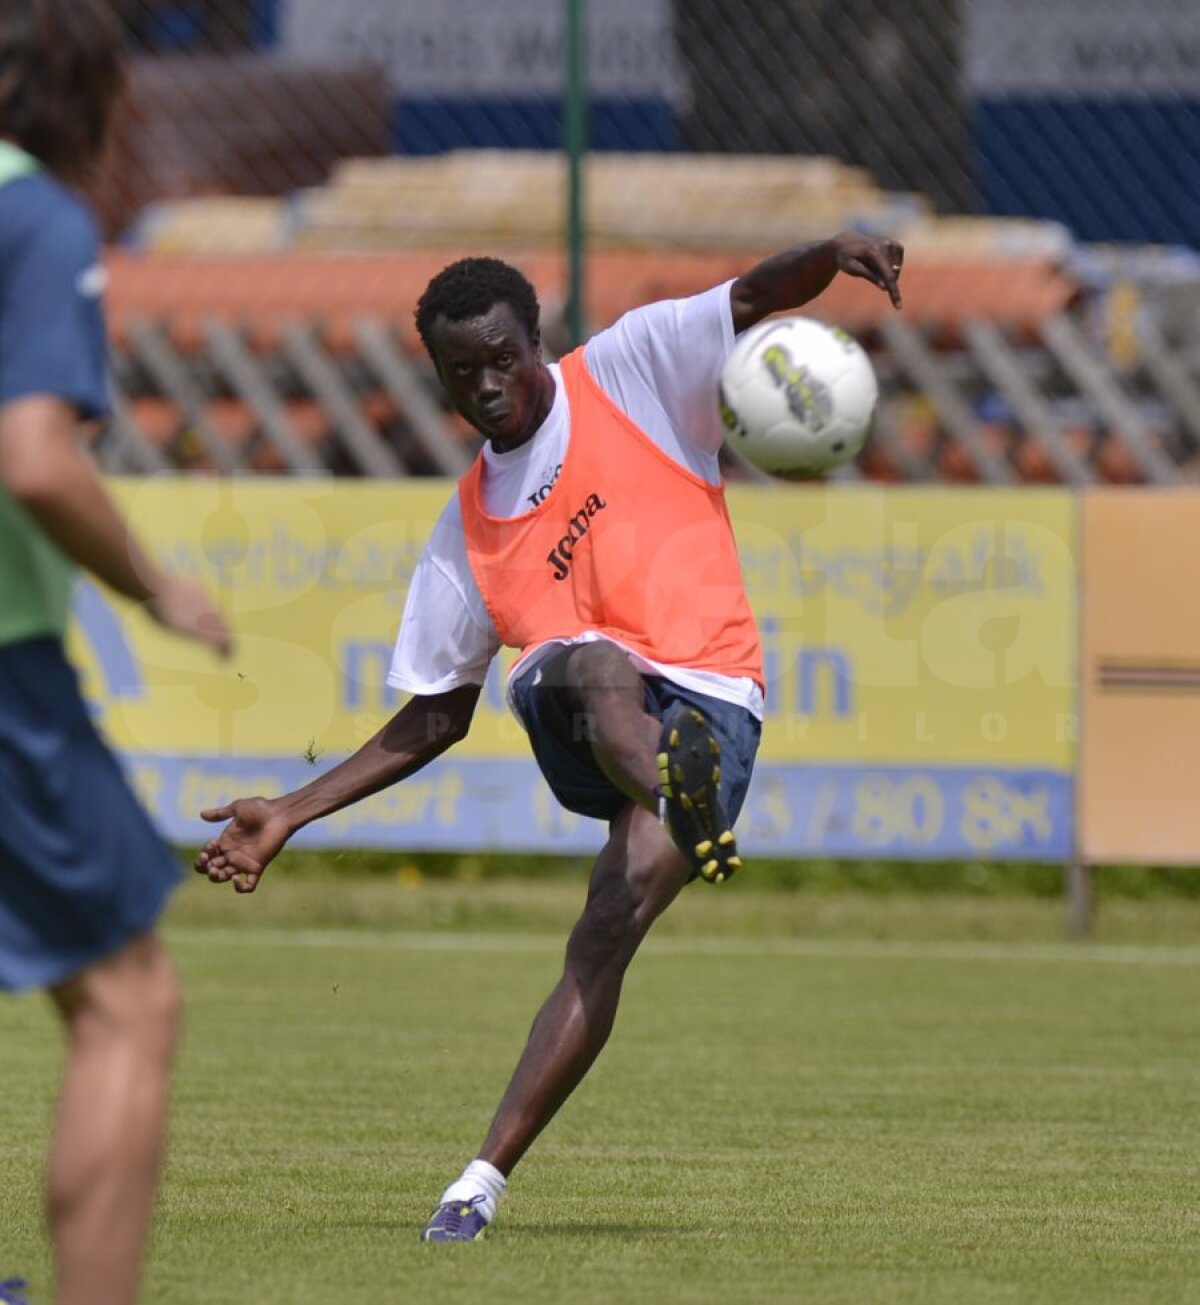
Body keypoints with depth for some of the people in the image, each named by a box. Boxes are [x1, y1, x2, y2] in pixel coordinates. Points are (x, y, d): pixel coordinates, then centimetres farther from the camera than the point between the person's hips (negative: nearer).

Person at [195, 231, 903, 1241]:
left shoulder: (625, 374, 12)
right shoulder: (470, 523, 20)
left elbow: (756, 297, 2)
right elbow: (436, 714, 25)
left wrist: (835, 254, -22)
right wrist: (290, 815, 20)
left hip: (707, 702, -2)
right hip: (572, 720, 2)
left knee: (606, 937, -22)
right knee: (592, 663, -37)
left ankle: (486, 1176, -24)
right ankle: (683, 810, -66)